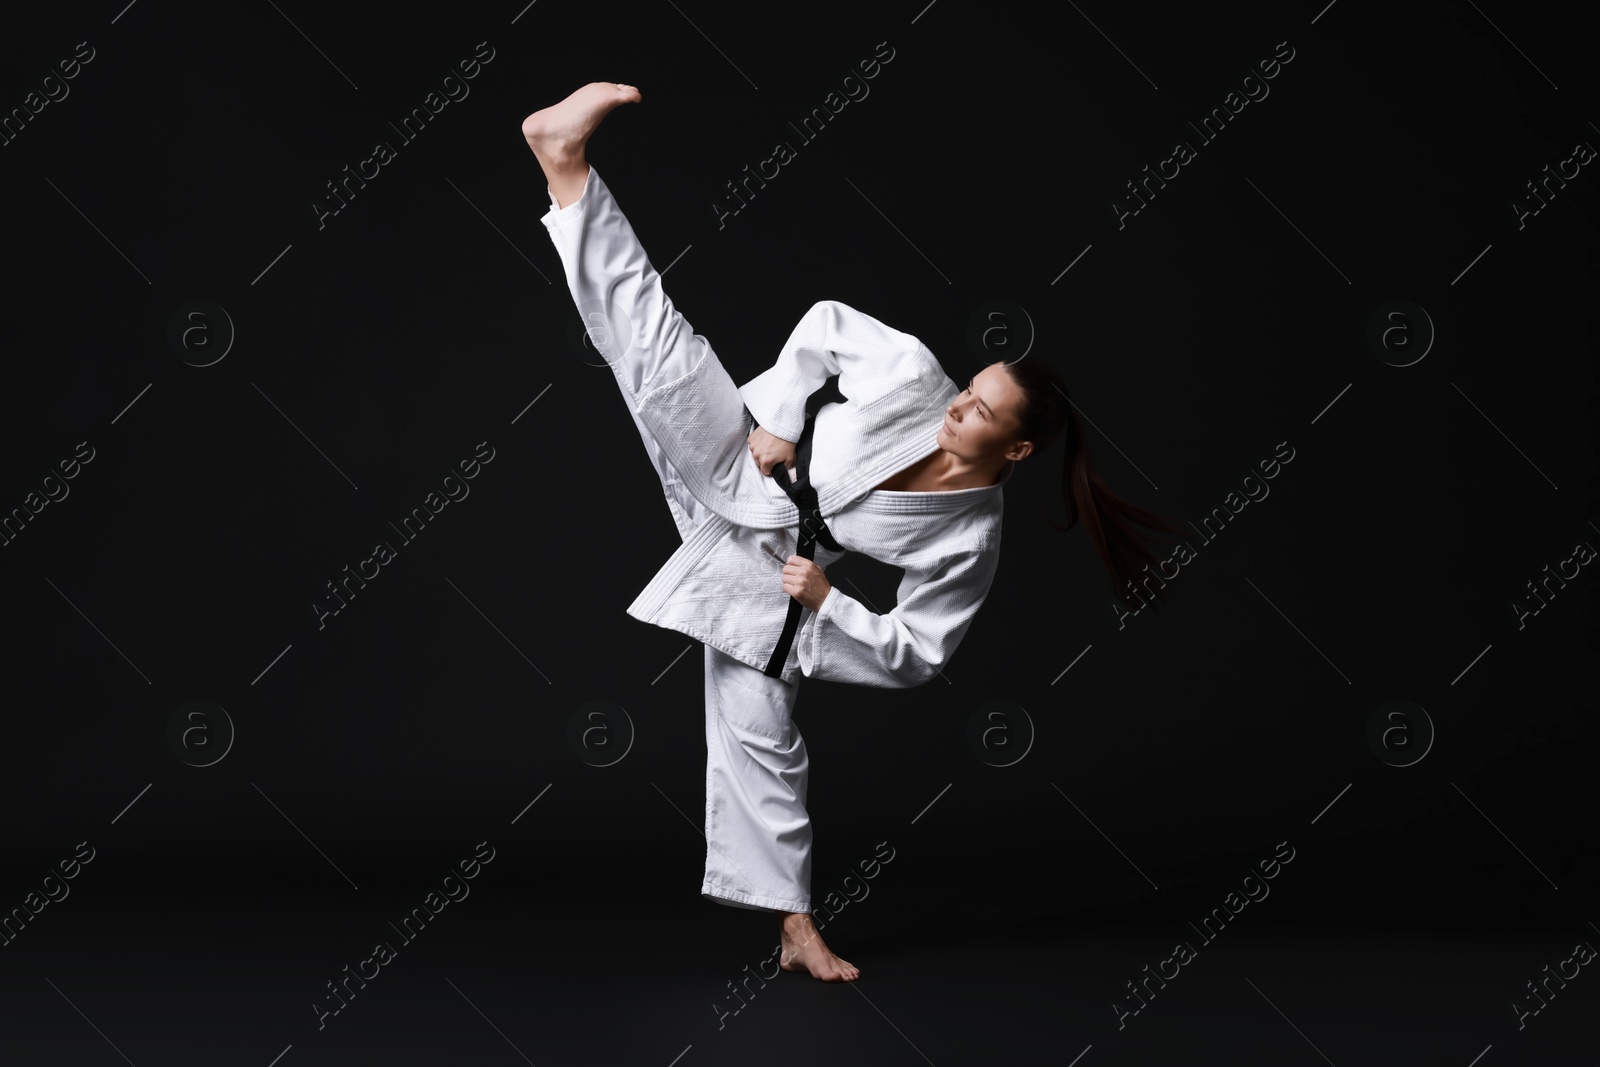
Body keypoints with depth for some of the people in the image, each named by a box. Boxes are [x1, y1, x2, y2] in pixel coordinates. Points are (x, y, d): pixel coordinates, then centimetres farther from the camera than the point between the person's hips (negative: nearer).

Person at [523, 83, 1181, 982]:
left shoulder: (971, 542, -16)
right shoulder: (914, 370, -15)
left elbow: (915, 656, -9)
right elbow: (824, 322, 0)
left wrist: (829, 602, -20)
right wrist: (779, 415, -11)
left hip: (763, 573, -1)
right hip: (738, 468, 1)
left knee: (763, 736, -1)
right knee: (657, 334, -19)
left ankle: (796, 928, 15)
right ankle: (568, 162, -17)